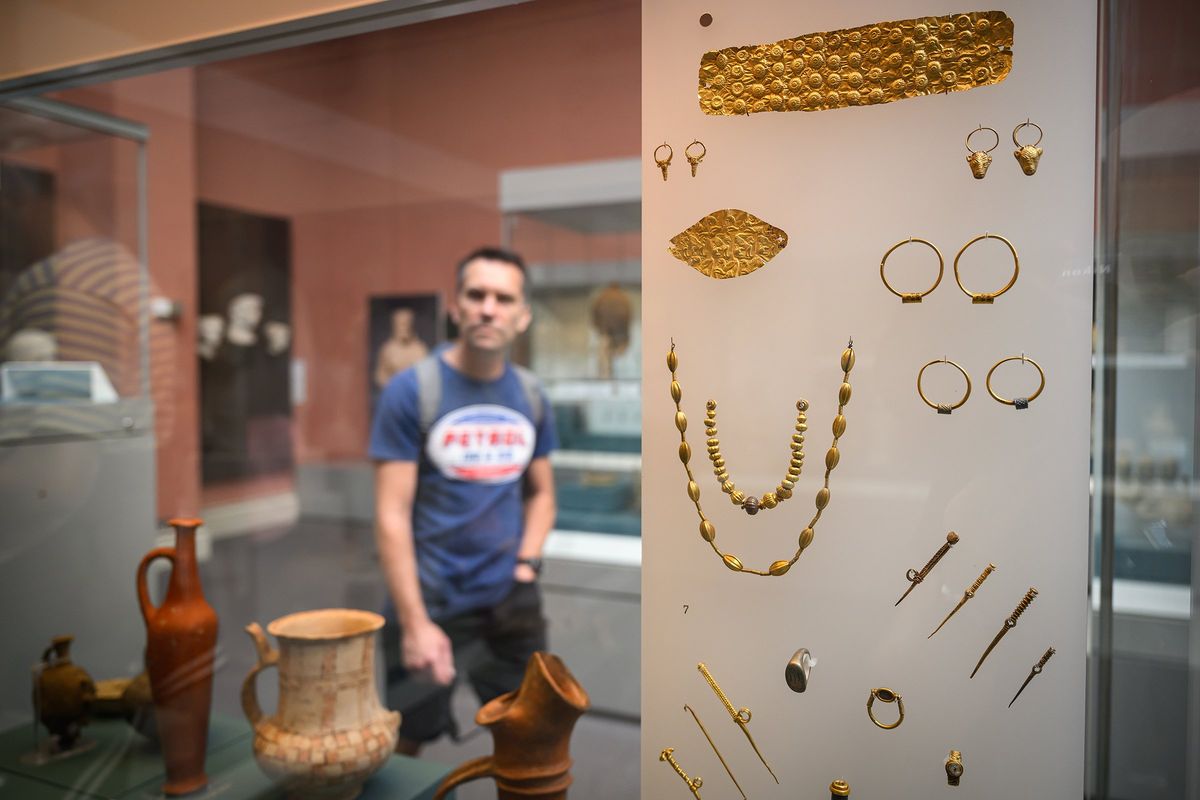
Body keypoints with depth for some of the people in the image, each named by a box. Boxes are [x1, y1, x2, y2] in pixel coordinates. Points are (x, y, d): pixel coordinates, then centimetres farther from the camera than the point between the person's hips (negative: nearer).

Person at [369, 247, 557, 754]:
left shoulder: (531, 397, 1)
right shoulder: (411, 390, -13)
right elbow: (392, 516, -14)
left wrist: (527, 566, -3)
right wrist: (414, 622, -17)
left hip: (509, 599, 4)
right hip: (430, 602, -4)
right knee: (406, 742, 14)